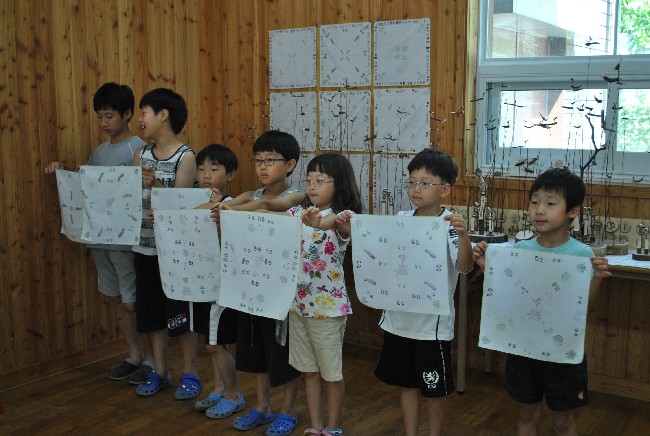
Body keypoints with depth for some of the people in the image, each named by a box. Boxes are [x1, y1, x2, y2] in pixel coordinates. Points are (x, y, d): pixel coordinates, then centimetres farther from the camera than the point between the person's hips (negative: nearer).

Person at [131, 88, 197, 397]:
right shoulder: (141, 154, 7)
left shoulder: (185, 157, -10)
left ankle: (189, 373, 20)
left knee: (181, 312, 4)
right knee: (151, 312, 13)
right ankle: (160, 372, 28)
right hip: (145, 246, 6)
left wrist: (155, 185, -29)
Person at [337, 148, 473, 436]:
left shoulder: (450, 225, -14)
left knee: (434, 388, 11)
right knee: (406, 382, 19)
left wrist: (463, 235, -41)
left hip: (433, 323, -5)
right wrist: (351, 229, -11)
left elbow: (464, 267, -24)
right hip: (398, 319, 5)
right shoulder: (401, 220, 0)